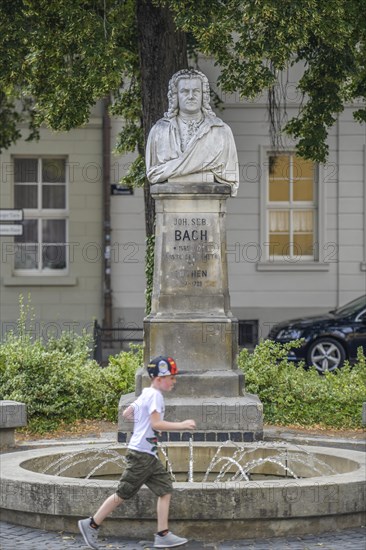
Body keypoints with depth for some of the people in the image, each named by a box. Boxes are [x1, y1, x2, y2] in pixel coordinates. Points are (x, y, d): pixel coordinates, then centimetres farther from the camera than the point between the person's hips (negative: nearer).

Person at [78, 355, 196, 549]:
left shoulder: (145, 394, 14)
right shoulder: (155, 395, -14)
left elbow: (126, 413, 20)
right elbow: (156, 424, -24)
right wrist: (181, 425, -21)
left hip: (149, 455, 10)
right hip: (141, 453, -10)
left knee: (165, 489, 3)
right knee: (123, 494, -3)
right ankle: (91, 525, 6)